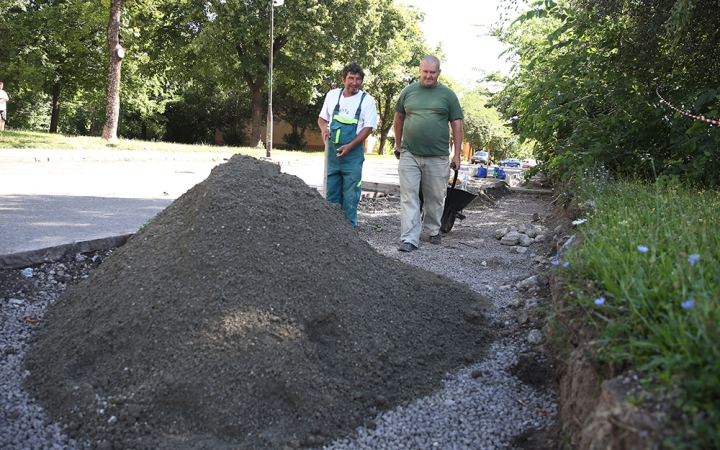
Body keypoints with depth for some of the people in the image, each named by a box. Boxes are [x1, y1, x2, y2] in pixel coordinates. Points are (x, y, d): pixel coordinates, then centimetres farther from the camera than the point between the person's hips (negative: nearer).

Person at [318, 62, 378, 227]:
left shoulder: (367, 101, -5)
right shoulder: (332, 95, 5)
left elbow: (368, 127, -9)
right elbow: (322, 118, 15)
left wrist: (350, 146, -19)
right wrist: (324, 128, -8)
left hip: (353, 153, -3)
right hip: (332, 152, 3)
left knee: (350, 193, 2)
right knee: (331, 192, 8)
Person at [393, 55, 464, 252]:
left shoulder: (448, 94, 3)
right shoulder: (408, 91, 7)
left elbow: (457, 125, 3)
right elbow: (399, 119, 16)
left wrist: (457, 155, -2)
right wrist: (398, 146, 15)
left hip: (438, 157, 0)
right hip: (409, 155, 1)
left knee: (435, 198, 11)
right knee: (409, 197, -5)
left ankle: (433, 231, 31)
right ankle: (410, 239, -4)